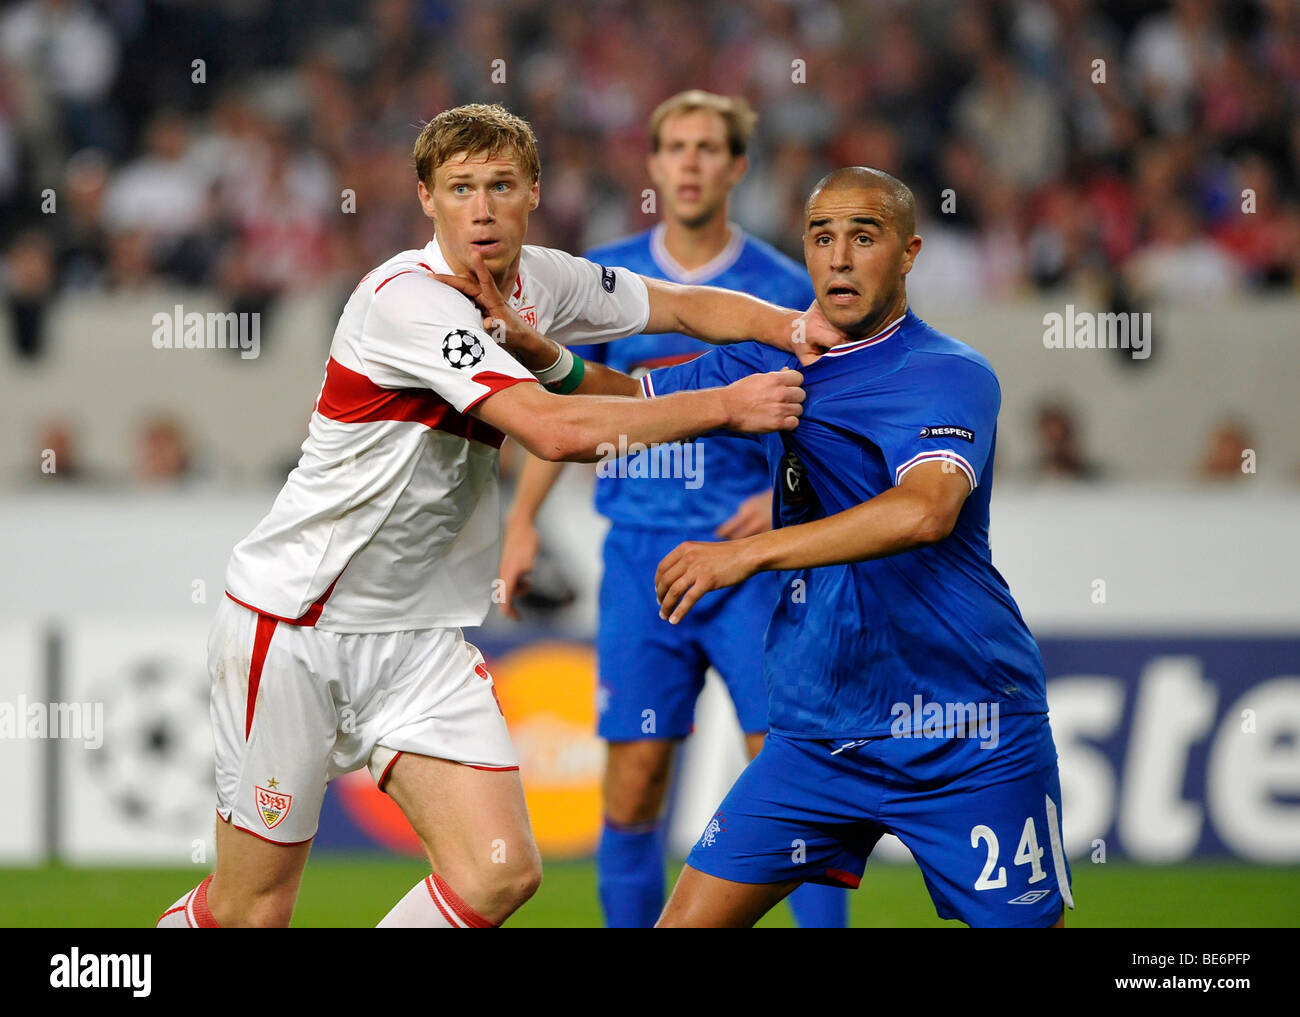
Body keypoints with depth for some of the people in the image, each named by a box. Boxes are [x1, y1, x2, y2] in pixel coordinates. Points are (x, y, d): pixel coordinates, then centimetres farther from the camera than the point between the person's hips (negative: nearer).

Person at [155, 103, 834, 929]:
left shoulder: (539, 282, 2)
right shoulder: (407, 300, -22)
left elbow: (686, 307, 17)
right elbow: (554, 430, -30)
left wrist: (794, 325, -3)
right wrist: (727, 406, -23)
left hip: (419, 635, 7)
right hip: (293, 624, -7)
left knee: (499, 874, -9)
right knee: (252, 910, -4)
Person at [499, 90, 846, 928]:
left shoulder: (783, 290, 0)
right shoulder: (605, 279, 6)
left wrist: (787, 494, -14)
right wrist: (523, 520, 11)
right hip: (642, 555, 2)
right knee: (632, 791, 1)